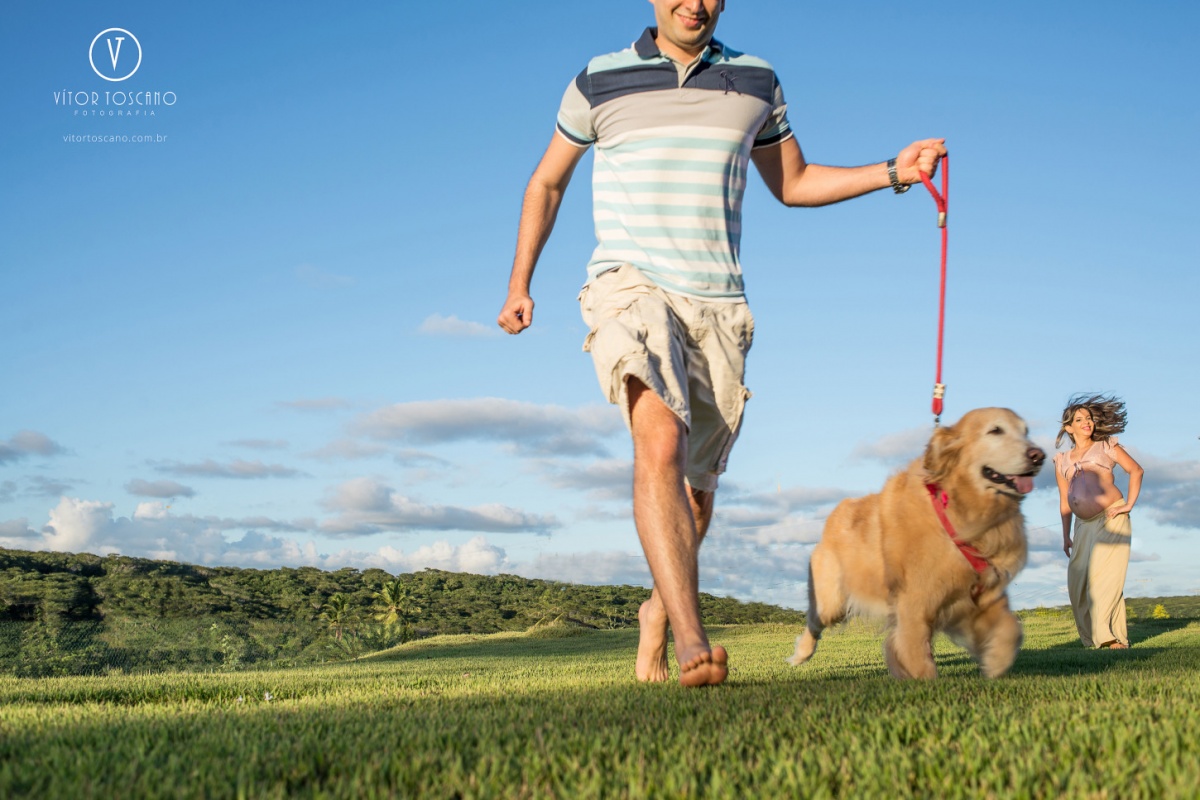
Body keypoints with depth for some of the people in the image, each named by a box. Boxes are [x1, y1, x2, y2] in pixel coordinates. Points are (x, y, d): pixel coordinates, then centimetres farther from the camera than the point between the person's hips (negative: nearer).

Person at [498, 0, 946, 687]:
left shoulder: (754, 81, 12)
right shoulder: (599, 82, 6)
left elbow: (794, 184, 21)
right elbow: (548, 182, 17)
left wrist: (893, 172, 8)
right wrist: (520, 284, 12)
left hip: (719, 303, 3)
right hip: (630, 287, -3)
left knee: (696, 488, 8)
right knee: (662, 441, -28)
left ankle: (658, 614, 33)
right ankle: (693, 642, -34)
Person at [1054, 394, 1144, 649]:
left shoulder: (1106, 446, 7)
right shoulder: (1062, 461, 15)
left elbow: (1136, 470, 5)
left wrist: (1129, 504, -5)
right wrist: (1066, 536, 14)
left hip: (1111, 519, -4)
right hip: (1084, 525, 4)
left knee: (1104, 575, -13)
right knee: (1078, 579, -3)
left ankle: (1113, 637, -11)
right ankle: (1092, 637, 5)